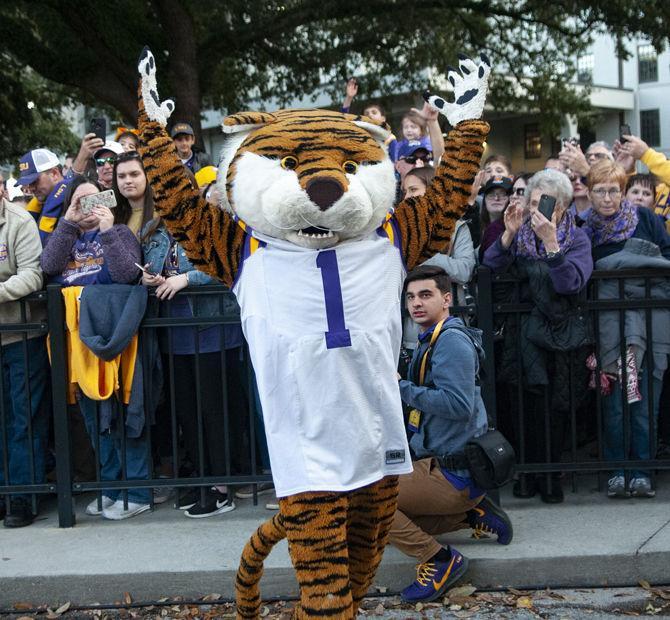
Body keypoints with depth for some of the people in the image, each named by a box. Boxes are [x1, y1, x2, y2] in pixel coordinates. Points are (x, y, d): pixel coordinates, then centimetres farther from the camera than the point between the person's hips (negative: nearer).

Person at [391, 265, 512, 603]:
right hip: (439, 462, 11)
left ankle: (440, 560, -11)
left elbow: (458, 404, -27)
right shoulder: (428, 342, 16)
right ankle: (475, 514, 12)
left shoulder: (452, 339, -15)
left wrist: (401, 387, -22)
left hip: (453, 473, -11)